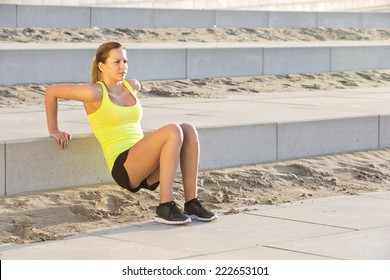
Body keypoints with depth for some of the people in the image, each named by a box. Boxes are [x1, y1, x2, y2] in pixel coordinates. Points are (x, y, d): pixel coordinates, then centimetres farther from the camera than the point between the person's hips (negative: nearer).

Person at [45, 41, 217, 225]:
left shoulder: (132, 85, 17)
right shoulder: (95, 93, -4)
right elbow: (51, 91, 1)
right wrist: (53, 130, 9)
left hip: (148, 172, 7)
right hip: (124, 167, -7)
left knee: (188, 130, -16)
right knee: (173, 131, -27)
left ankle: (192, 203, -17)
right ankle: (165, 207, -25)